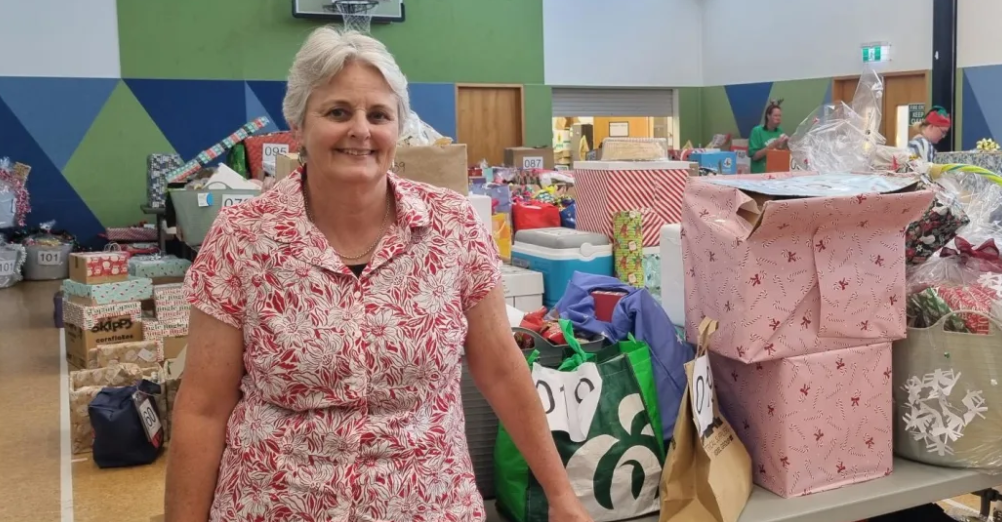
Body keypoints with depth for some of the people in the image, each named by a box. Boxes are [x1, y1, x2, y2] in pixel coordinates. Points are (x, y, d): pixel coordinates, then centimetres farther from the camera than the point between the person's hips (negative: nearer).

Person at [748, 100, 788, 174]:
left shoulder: (780, 132, 5)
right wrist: (773, 145, -18)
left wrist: (783, 146, -7)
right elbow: (754, 156, -14)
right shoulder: (757, 131, -8)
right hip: (760, 173, -4)